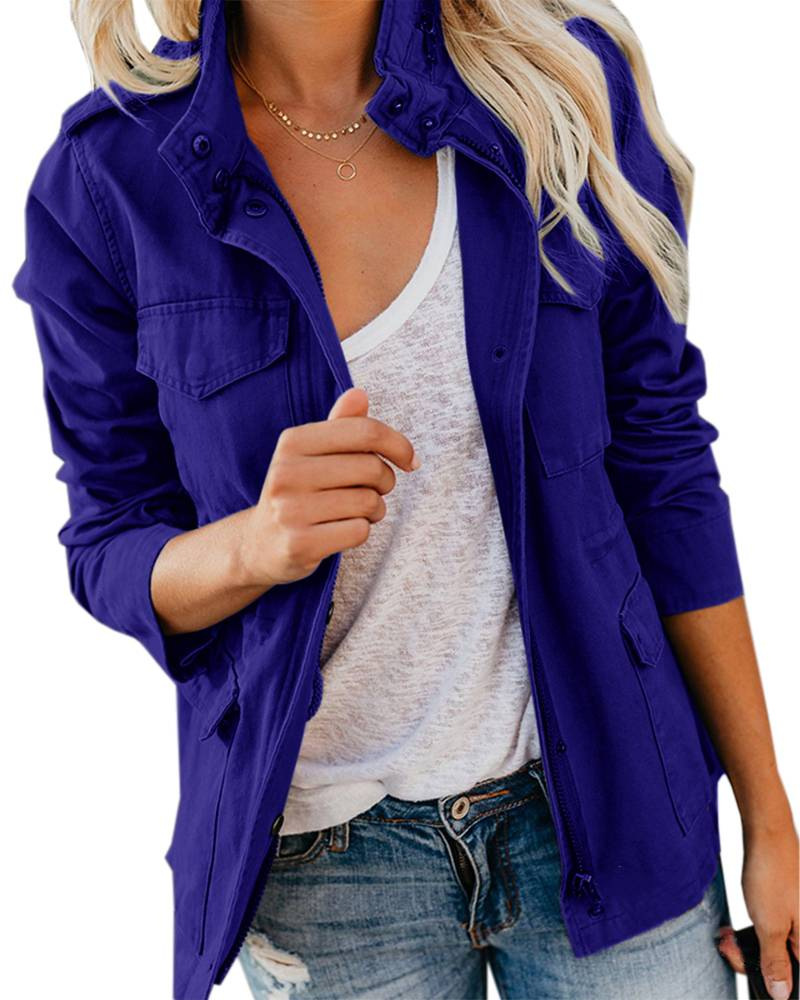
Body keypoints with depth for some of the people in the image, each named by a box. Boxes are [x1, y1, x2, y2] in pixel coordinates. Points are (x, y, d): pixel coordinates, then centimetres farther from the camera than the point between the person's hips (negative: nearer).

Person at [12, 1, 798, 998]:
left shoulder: (564, 80, -7)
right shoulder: (103, 181, -10)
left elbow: (660, 459, -2)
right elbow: (110, 550, -1)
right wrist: (255, 543, -26)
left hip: (596, 799, 1)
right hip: (321, 843, 0)